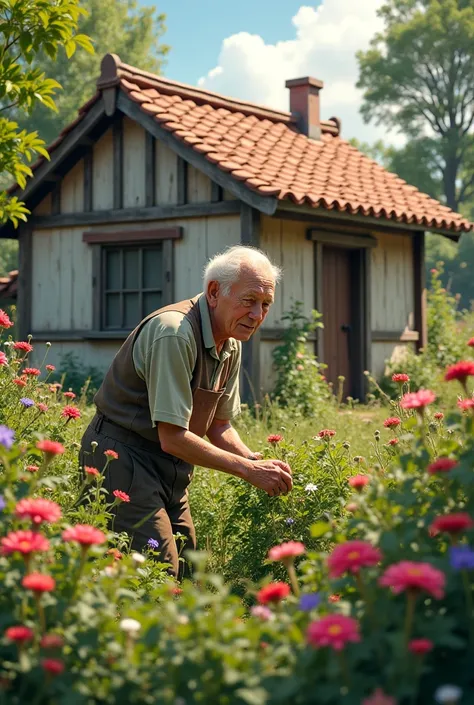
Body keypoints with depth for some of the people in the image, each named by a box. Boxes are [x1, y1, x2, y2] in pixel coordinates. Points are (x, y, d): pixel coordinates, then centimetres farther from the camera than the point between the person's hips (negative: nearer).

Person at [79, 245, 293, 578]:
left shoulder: (231, 344, 6)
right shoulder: (174, 333, -24)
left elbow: (219, 428, 14)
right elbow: (172, 438, -26)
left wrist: (259, 463, -5)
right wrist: (249, 469, -22)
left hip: (170, 469, 9)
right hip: (124, 458, -9)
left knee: (187, 572, 9)